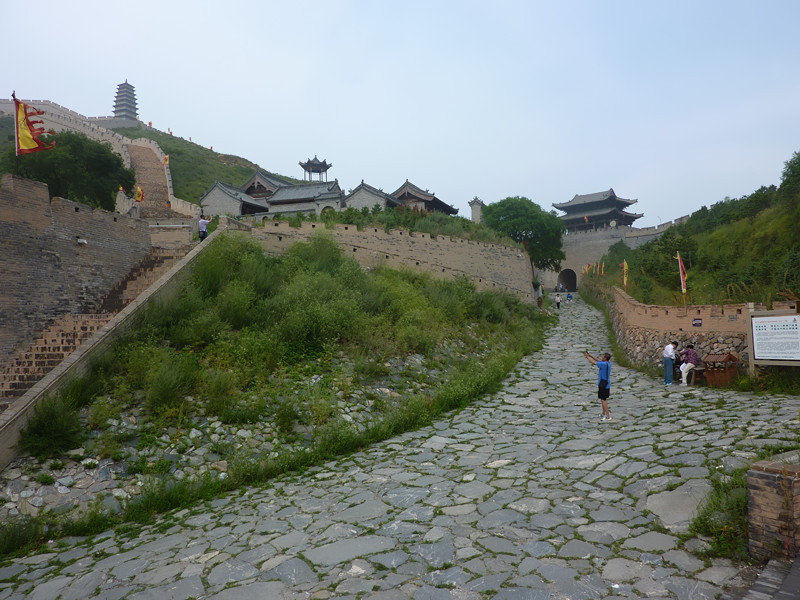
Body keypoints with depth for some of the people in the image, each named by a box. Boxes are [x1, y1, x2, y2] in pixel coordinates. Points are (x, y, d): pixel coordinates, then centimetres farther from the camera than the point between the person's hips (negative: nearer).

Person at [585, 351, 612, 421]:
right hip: (606, 384, 10)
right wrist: (590, 355, 16)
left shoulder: (604, 364, -22)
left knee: (603, 400, -6)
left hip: (603, 385, -10)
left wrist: (588, 356, -5)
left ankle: (608, 416, -5)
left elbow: (594, 363, -18)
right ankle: (604, 414, 32)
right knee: (603, 399, 20)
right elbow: (598, 360, 19)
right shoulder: (608, 363, 5)